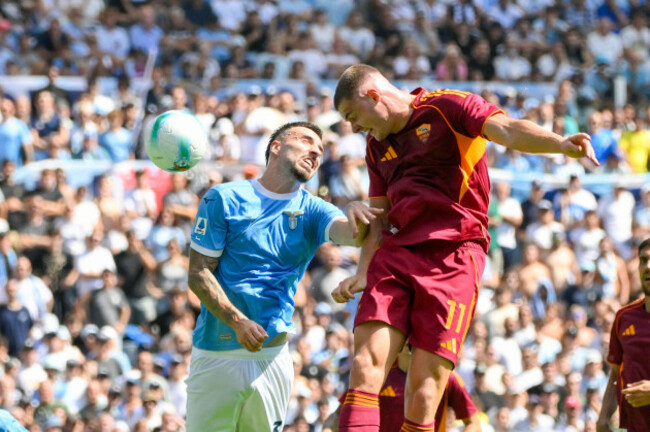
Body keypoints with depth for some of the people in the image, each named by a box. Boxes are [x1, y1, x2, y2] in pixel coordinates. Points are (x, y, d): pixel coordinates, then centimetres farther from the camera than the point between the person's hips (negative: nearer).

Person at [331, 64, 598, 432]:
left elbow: (508, 131, -15)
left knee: (425, 386, -12)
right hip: (394, 255, 6)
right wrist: (363, 274, 10)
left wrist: (559, 144, -34)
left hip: (452, 257, -6)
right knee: (367, 365, -12)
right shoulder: (377, 145, 23)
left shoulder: (447, 107, 1)